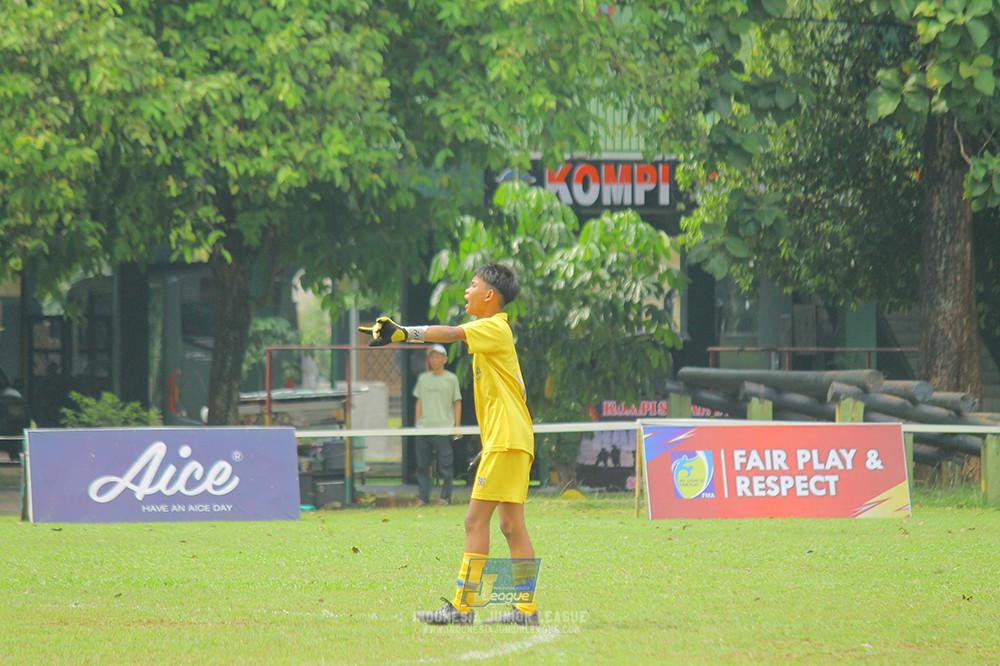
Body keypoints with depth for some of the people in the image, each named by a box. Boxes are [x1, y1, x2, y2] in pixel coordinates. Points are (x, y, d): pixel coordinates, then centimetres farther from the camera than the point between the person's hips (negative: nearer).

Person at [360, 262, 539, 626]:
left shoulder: (493, 328, -10)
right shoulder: (493, 329, 21)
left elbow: (451, 334, -23)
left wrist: (403, 333, -29)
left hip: (506, 439, -10)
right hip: (512, 441, 10)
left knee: (476, 520, -10)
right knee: (512, 525, 8)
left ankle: (462, 606, -12)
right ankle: (526, 609, 6)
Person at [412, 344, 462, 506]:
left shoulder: (451, 379, 4)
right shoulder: (423, 379, 13)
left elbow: (457, 403, 5)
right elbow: (419, 402, 18)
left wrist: (457, 426, -1)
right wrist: (417, 423, 11)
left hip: (444, 428, -4)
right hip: (423, 429, 4)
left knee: (445, 465, -4)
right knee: (422, 465, 2)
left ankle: (445, 497, 2)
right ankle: (423, 497, 6)